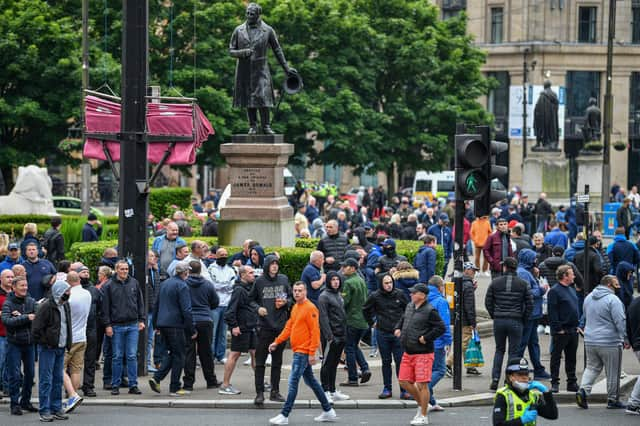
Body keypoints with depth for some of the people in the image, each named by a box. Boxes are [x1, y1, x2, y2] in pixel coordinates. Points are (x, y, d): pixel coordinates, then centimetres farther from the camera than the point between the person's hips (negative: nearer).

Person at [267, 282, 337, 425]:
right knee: (311, 381, 15)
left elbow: (315, 332, -17)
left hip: (304, 352, -9)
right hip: (298, 351, 9)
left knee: (293, 382, -9)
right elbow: (289, 327, 20)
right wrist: (277, 342, 12)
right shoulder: (295, 308, 14)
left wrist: (312, 353, -20)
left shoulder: (310, 308, -14)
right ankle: (328, 411, 23)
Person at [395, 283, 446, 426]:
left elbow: (441, 328, -15)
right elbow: (403, 319, 29)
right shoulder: (409, 306, 10)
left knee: (422, 384, -5)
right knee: (404, 382, 9)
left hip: (423, 354, -8)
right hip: (408, 353, 8)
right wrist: (398, 328, 11)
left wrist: (426, 338, -17)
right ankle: (421, 404, 30)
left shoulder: (430, 311, -14)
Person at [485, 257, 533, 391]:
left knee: (499, 350, 15)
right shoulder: (523, 284, -1)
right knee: (513, 352, 5)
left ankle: (495, 379, 4)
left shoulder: (495, 283, 0)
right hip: (516, 322, -1)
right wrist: (523, 319, 8)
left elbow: (488, 302, 2)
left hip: (499, 320, 1)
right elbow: (530, 304, -2)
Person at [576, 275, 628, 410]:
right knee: (613, 372, 6)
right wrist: (626, 339, -8)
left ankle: (583, 390, -7)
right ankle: (613, 399, 13)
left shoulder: (588, 298, 10)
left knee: (591, 368, 15)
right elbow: (620, 321, -16)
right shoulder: (613, 300, -15)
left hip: (590, 341, 6)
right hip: (610, 343, -6)